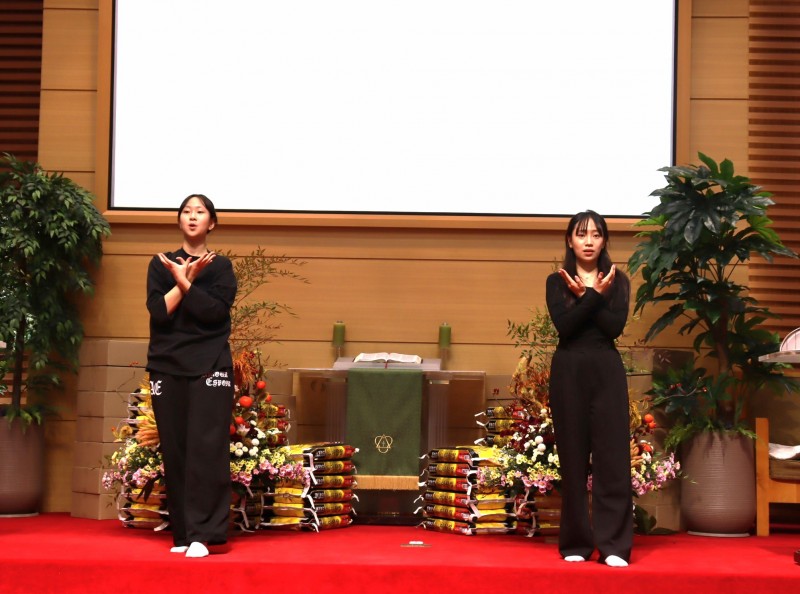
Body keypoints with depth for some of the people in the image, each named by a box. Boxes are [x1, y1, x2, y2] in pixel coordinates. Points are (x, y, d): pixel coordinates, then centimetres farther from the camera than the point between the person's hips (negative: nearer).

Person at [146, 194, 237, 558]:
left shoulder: (221, 266, 9)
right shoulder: (161, 264, 13)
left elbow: (216, 310, -7)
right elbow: (158, 311, -2)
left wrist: (184, 282, -11)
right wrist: (187, 280, -7)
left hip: (210, 367, -2)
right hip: (167, 367, 2)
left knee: (206, 449, -11)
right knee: (174, 451, -1)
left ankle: (201, 535, -14)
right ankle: (181, 533, 5)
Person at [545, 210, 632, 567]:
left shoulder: (617, 281, 8)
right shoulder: (557, 282, 6)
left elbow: (616, 326, -7)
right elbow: (564, 325, -10)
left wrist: (587, 296, -10)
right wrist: (594, 296, -12)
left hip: (607, 370, 0)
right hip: (569, 371, 0)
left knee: (612, 456, -5)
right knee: (573, 457, 2)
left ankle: (614, 545, -4)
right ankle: (576, 543, 10)